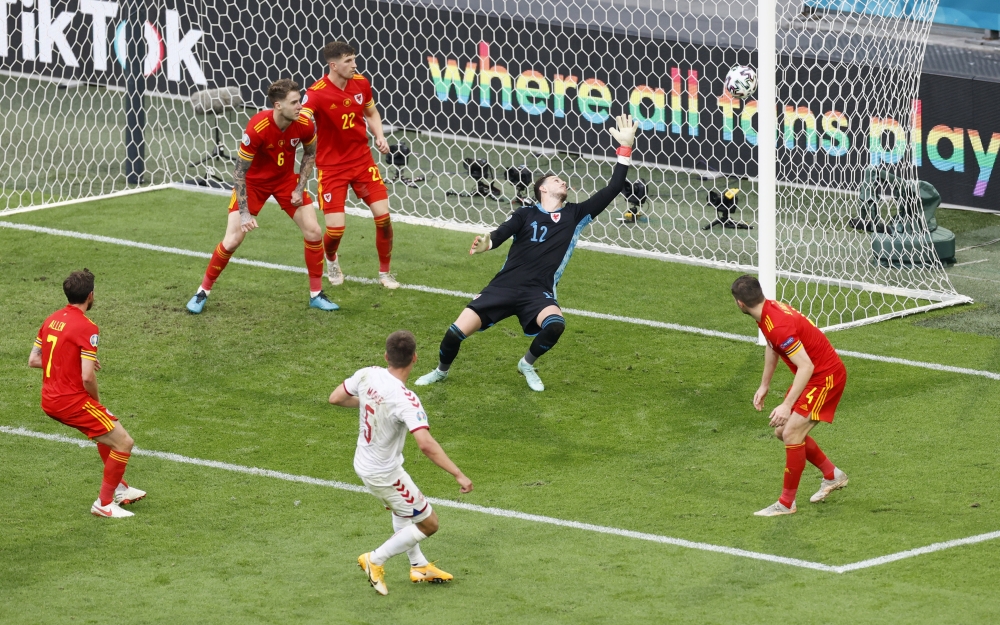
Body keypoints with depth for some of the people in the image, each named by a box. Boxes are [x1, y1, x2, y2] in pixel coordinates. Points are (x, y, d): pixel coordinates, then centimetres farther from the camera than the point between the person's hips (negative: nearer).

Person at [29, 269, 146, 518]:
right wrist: (96, 400, -4)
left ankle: (119, 488, 39)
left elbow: (33, 360, 12)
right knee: (123, 442, -1)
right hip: (72, 401, -9)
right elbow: (87, 378, -24)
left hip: (49, 401, 9)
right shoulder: (86, 328, -19)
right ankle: (104, 503, 3)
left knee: (107, 433, 30)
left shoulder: (51, 320, 5)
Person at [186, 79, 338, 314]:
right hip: (253, 182, -4)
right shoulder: (257, 128, -33)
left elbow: (310, 154, 4)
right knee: (232, 241, -9)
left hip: (286, 179, 4)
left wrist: (300, 188, -5)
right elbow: (240, 171, -24)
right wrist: (244, 212, -25)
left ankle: (316, 294, 11)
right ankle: (203, 291, 12)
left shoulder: (304, 125, -20)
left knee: (314, 232, -5)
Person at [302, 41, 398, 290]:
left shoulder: (361, 83, -3)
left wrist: (379, 136, 0)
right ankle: (331, 260, 29)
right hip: (332, 166, -4)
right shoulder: (316, 93, -20)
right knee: (335, 228, -8)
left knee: (383, 216, -5)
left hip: (362, 159, 4)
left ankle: (384, 272, 15)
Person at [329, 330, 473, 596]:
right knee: (428, 524, 9)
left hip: (363, 462, 8)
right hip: (385, 474, -8)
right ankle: (375, 561, 15)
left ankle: (419, 566, 44)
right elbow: (426, 444, -41)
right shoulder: (405, 400, -33)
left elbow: (335, 398, 2)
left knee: (401, 508, 34)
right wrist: (458, 475, -36)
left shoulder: (367, 375, -14)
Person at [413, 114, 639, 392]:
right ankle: (442, 370, 23)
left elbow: (613, 189, 8)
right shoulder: (526, 214, 8)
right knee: (457, 331, -11)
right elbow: (502, 232, -10)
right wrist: (486, 242, -35)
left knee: (555, 324, -33)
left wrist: (625, 147, 3)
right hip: (504, 285, 0)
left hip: (538, 293, 0)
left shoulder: (575, 215, 11)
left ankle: (528, 364, -1)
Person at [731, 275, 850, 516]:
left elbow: (806, 366, -33)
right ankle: (832, 475, 30)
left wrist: (787, 405, -34)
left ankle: (786, 503, -5)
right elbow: (772, 347, 20)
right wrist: (764, 386, 23)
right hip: (814, 375, 10)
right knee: (783, 430, 14)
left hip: (826, 377, -10)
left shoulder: (778, 326, -31)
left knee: (791, 433, -15)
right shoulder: (767, 310, 0)